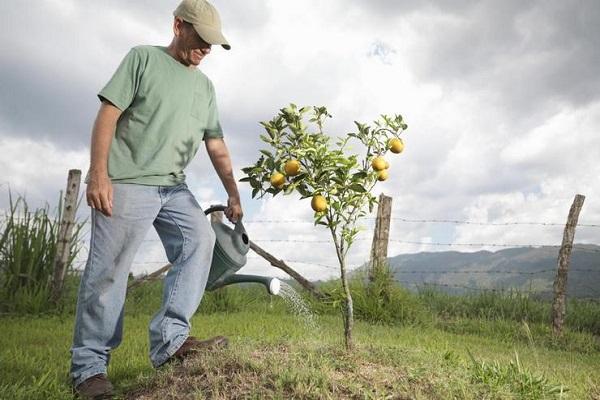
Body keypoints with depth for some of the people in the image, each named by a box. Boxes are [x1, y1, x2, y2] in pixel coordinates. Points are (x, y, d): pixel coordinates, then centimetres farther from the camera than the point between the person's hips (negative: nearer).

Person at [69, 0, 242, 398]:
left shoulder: (205, 86, 17)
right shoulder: (143, 58, 2)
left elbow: (216, 145, 17)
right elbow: (108, 114, -5)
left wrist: (234, 195, 13)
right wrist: (98, 174, -14)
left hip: (174, 188, 6)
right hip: (126, 184, -6)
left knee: (201, 239, -14)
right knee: (108, 272, -6)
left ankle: (170, 338, -13)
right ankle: (89, 366, 3)